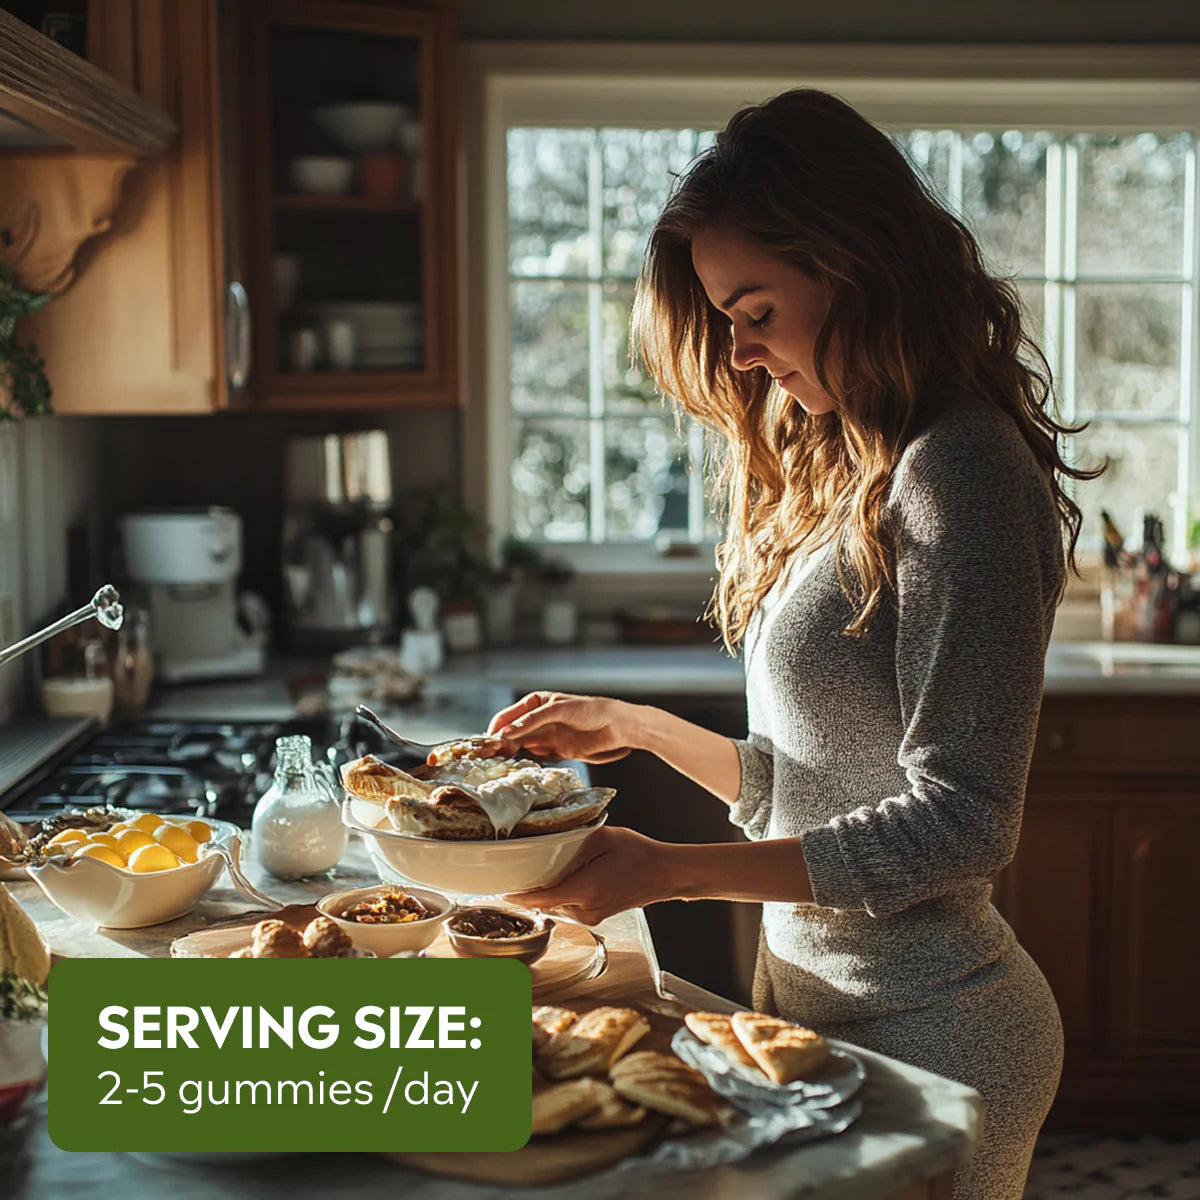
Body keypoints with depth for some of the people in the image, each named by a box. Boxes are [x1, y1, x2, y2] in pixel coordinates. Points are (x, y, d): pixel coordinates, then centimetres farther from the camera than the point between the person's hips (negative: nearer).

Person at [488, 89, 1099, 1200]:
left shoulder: (960, 470, -19)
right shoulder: (842, 468, 9)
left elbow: (960, 823, -22)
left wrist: (673, 870, -25)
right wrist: (641, 728, 10)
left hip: (925, 1026, -8)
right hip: (812, 988, 8)